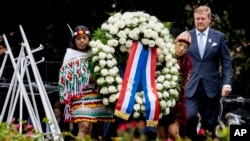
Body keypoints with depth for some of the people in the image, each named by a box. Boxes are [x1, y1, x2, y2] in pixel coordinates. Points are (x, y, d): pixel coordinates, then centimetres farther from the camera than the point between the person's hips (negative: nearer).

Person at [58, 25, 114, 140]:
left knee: (89, 129, 4)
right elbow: (66, 77, -3)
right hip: (80, 97, -4)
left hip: (95, 96, 4)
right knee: (84, 127, -18)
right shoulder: (71, 57, 4)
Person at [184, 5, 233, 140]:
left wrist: (227, 83, -9)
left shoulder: (219, 37, 5)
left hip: (211, 87, 0)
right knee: (190, 116, -19)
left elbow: (226, 62, 3)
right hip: (191, 86, 0)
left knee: (209, 124, 4)